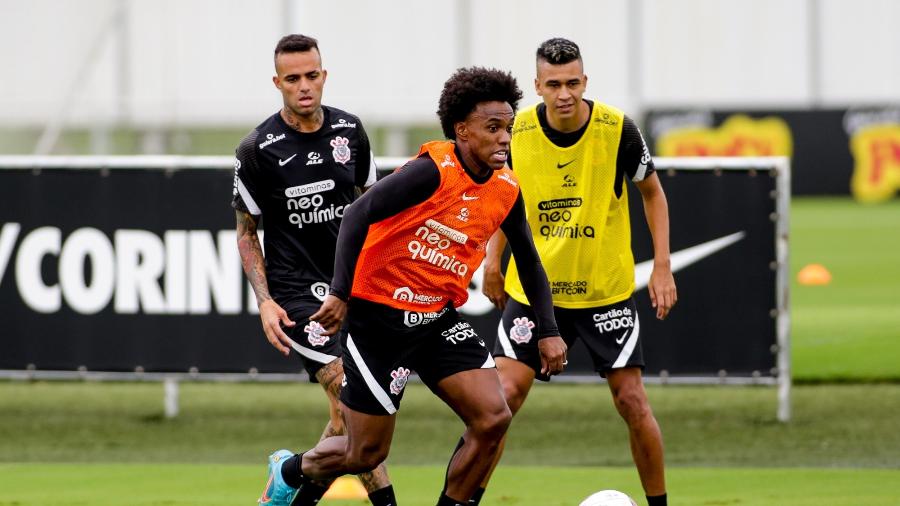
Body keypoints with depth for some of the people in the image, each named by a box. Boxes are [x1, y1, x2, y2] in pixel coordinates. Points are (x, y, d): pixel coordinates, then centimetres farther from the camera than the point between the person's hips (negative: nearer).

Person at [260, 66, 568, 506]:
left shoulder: (506, 192, 1)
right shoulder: (435, 171, -20)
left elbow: (528, 261, 16)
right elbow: (358, 215, -24)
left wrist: (547, 332, 9)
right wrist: (340, 293, -31)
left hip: (439, 320, 6)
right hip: (379, 316, -6)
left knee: (493, 420, -12)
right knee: (366, 453, 1)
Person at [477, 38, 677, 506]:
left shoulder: (617, 130, -13)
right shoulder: (518, 132, -9)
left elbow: (652, 192, 2)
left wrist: (662, 266, -3)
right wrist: (493, 262, 8)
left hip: (607, 288, -1)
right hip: (533, 287, 1)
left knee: (631, 400, -2)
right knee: (504, 395, -9)